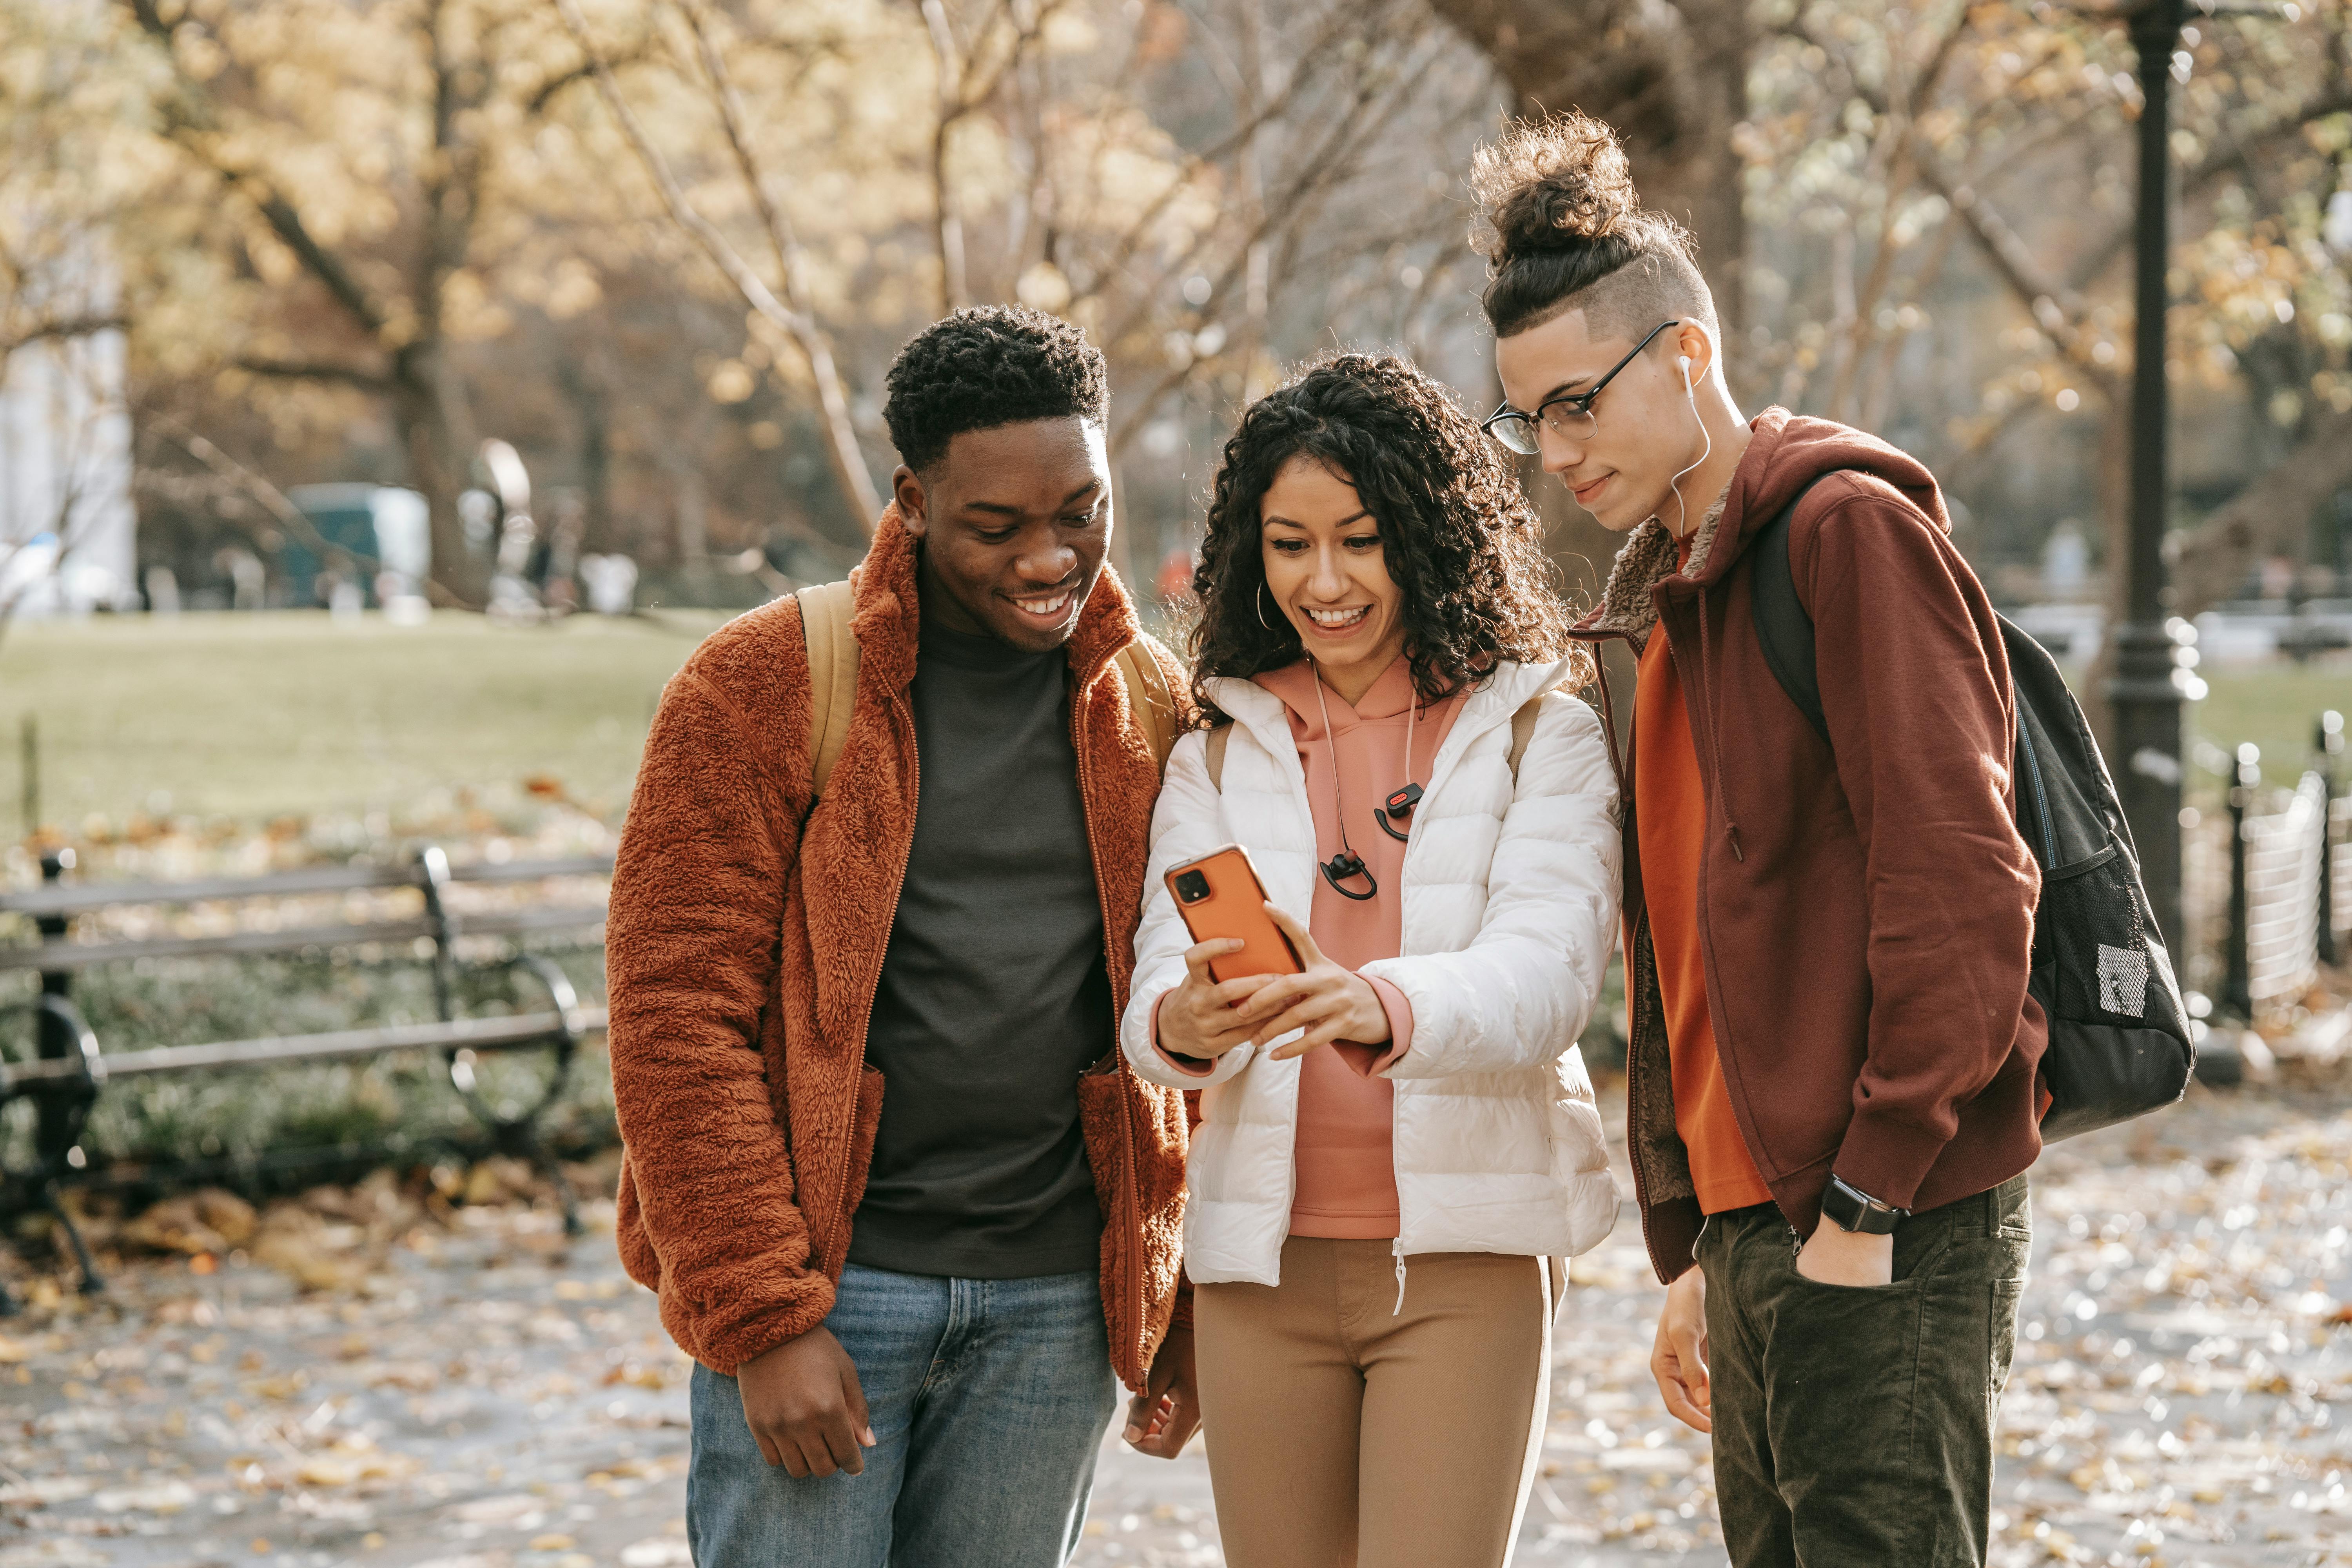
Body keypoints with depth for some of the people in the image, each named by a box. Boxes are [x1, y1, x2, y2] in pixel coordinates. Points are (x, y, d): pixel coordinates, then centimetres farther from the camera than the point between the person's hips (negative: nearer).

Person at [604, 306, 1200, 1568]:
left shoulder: (1152, 709, 8)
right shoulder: (760, 689, -6)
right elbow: (677, 1014, -9)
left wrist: (1188, 1308, 9)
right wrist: (764, 1314, -14)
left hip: (1056, 1306, 3)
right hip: (820, 1283, -3)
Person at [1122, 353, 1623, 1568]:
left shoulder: (1540, 737, 2)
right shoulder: (1219, 752, 12)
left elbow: (1545, 978, -13)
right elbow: (1153, 985, 0)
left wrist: (1378, 1005, -34)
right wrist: (1182, 1026, -25)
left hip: (1463, 1252, -3)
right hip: (1262, 1252, 3)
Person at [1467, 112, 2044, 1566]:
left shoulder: (1852, 530, -9)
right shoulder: (1670, 597, 19)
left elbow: (1959, 889, -17)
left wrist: (1870, 1198, -17)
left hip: (1895, 1230, -9)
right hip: (1759, 1224, 9)